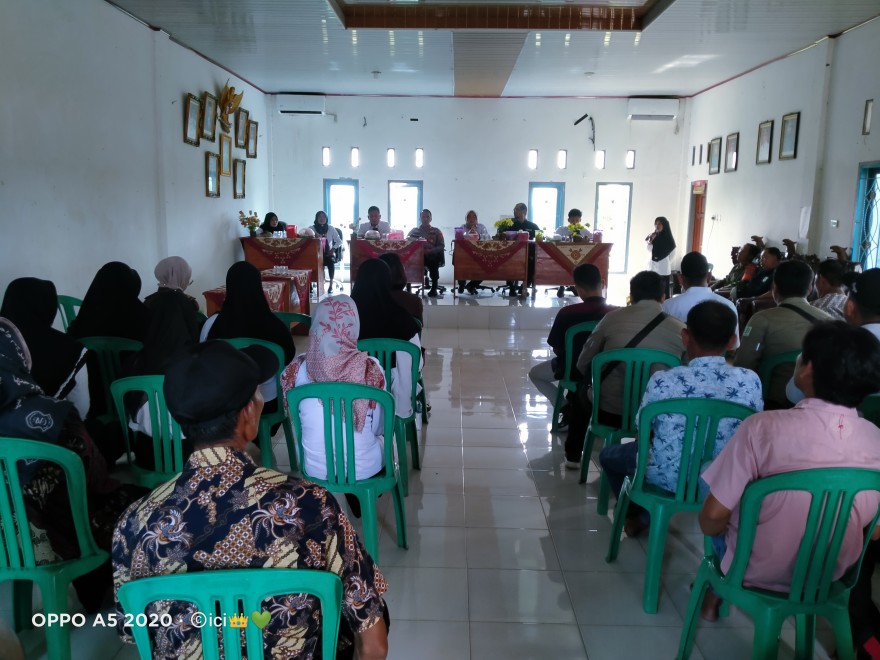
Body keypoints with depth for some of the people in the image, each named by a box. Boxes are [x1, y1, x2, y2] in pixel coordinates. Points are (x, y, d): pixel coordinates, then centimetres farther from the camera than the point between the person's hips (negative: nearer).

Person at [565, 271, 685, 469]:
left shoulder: (613, 317, -8)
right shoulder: (681, 330, -7)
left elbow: (583, 364, 1)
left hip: (608, 411, -1)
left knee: (582, 394, 33)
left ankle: (573, 455, 44)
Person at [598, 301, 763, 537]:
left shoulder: (662, 381, -22)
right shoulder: (750, 381, -16)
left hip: (666, 477, -3)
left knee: (609, 454, 27)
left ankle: (635, 514, 42)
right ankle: (645, 516, 43)